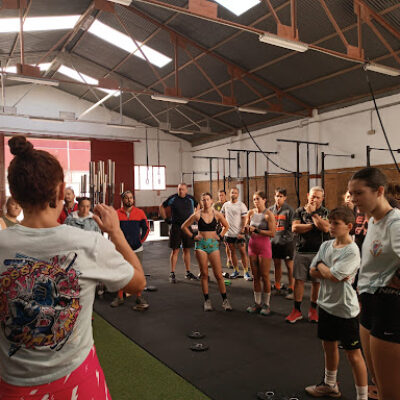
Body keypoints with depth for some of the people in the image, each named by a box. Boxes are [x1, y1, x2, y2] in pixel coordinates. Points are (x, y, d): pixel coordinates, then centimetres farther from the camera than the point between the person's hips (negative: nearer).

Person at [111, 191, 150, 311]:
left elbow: (146, 228, 8)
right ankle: (120, 297, 18)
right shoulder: (117, 213, -1)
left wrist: (141, 241, 2)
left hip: (137, 248, 0)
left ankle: (139, 297, 16)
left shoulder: (140, 213, 1)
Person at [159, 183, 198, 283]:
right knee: (175, 250, -2)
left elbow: (198, 207, 22)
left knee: (187, 250, 10)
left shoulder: (191, 199, 3)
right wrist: (165, 219, 2)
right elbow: (162, 207, 8)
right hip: (176, 227, -3)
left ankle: (188, 273, 19)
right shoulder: (173, 198, -4)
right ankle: (172, 274, 5)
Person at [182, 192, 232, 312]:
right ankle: (207, 301, 15)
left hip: (213, 245, 1)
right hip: (201, 245, 0)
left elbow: (226, 226, 17)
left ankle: (225, 300, 11)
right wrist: (193, 236, 0)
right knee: (204, 274, 4)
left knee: (218, 274, 0)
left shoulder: (217, 214, 1)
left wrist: (220, 236, 5)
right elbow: (184, 226, 8)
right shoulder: (197, 215, -2)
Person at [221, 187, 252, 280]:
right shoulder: (225, 205, 7)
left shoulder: (241, 205, -5)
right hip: (228, 233, 4)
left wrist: (242, 232, -15)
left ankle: (246, 271, 5)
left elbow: (244, 219, -8)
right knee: (232, 252, 11)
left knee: (242, 252, -3)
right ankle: (236, 270, 22)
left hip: (239, 233, -4)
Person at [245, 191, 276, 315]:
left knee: (265, 276, 1)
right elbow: (246, 230, 13)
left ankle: (266, 304, 14)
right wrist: (247, 228, -10)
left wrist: (256, 230, -19)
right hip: (252, 245, 5)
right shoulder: (251, 213, 6)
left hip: (264, 246, -5)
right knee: (255, 276, 11)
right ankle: (257, 303, 21)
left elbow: (272, 233, -16)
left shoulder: (269, 214, -9)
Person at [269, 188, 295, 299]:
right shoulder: (271, 209, 8)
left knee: (289, 266, 3)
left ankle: (291, 289, 13)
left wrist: (286, 236, -19)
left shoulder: (289, 210, -7)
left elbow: (292, 226, -10)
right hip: (274, 240, 5)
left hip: (287, 241, -5)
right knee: (277, 264, 15)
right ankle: (277, 287, 27)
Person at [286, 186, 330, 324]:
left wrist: (313, 213, -12)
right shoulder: (300, 211, 7)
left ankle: (313, 309, 22)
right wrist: (314, 225, -9)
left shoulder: (325, 212, 3)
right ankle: (297, 310, 13)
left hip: (318, 252, -1)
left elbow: (325, 228, -15)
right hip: (301, 251, 1)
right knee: (299, 280, 3)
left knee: (316, 281, 6)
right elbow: (295, 228, -7)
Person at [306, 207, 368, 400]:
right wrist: (332, 274, -14)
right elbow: (313, 271, 1)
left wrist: (321, 266, -6)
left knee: (353, 353, 5)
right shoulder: (326, 245, 3)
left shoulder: (352, 250, -19)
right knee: (329, 346, 22)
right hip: (326, 304, 7)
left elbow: (332, 275, -24)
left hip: (345, 309, -7)